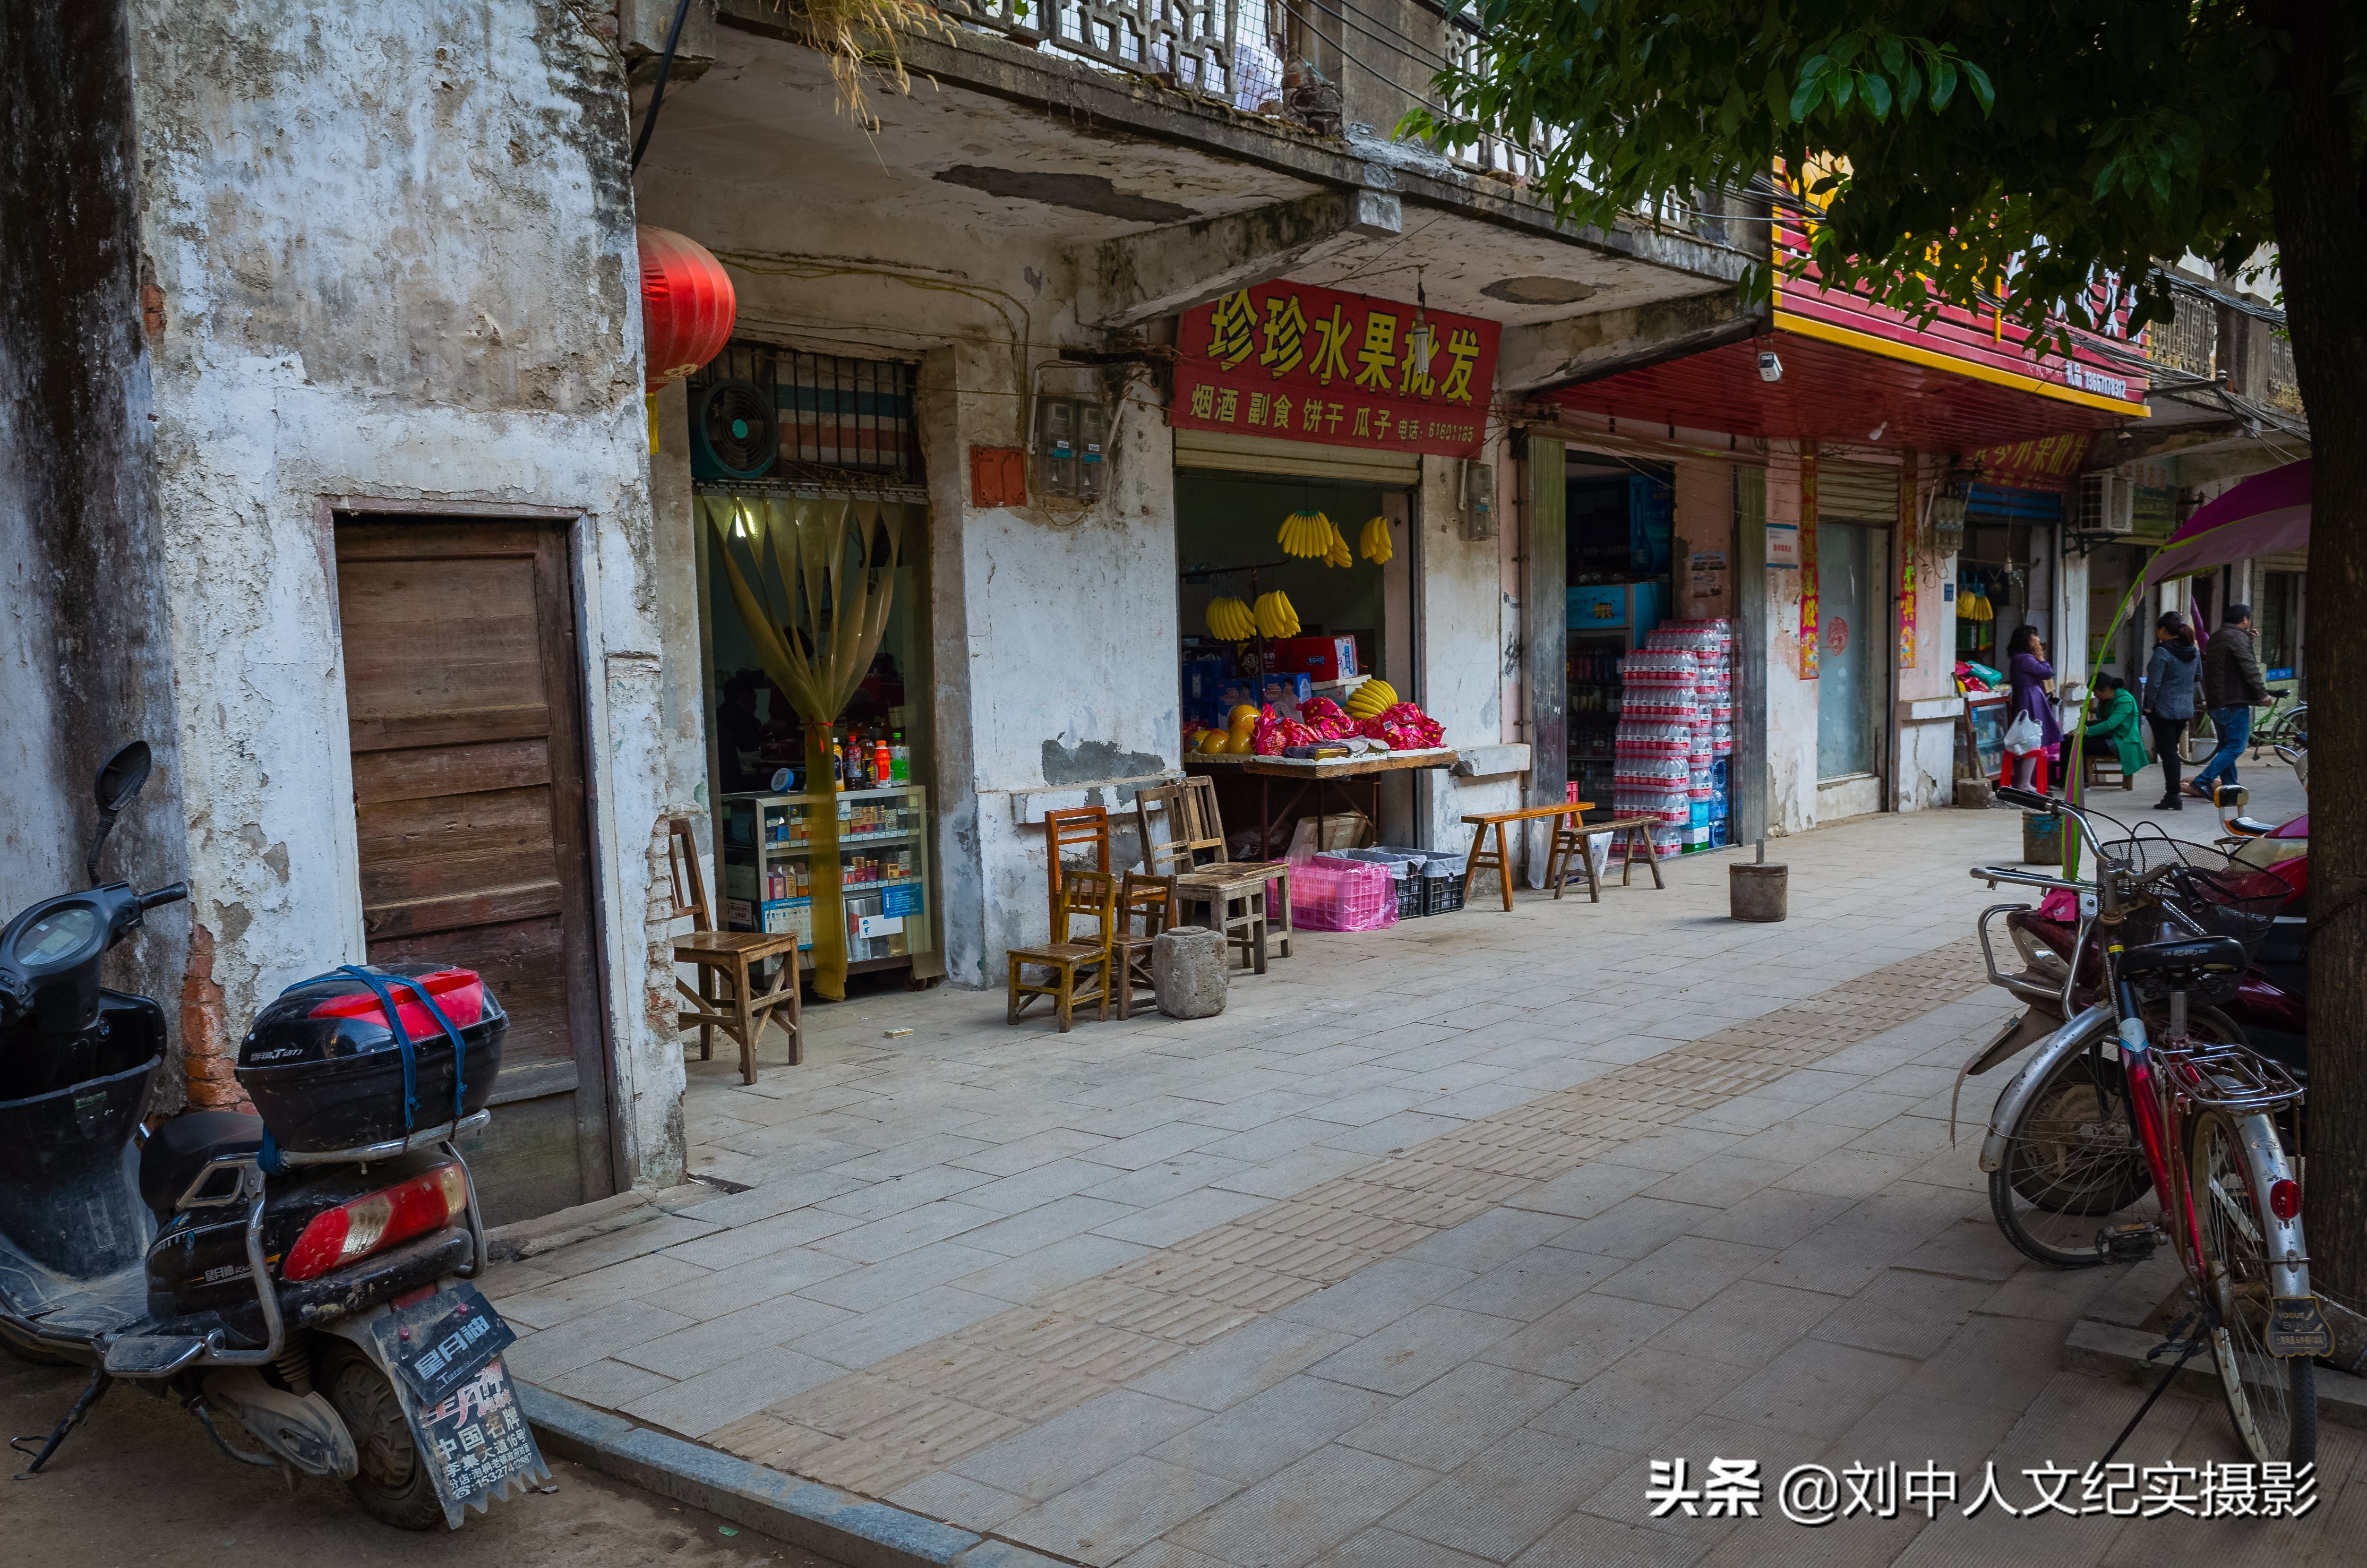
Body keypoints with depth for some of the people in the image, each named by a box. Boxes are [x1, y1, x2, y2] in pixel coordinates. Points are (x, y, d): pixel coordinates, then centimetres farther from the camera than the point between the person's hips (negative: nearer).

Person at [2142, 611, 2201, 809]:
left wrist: (2148, 706, -10)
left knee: (2168, 753, -2)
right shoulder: (2194, 652, 6)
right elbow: (2199, 676, 19)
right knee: (2172, 752, 17)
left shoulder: (2162, 652, -17)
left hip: (2164, 710, -7)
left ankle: (2172, 798, -2)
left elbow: (2154, 683, -19)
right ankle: (2173, 794, 20)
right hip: (2185, 710, 7)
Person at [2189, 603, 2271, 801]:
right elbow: (2249, 668, -17)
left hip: (2215, 702, 9)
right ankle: (2203, 781, -19)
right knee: (2236, 746, -9)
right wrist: (2262, 693, -12)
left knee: (2227, 745, 15)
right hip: (2235, 702, -9)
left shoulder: (2216, 637, 17)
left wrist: (2248, 639, 24)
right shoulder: (2238, 637, -11)